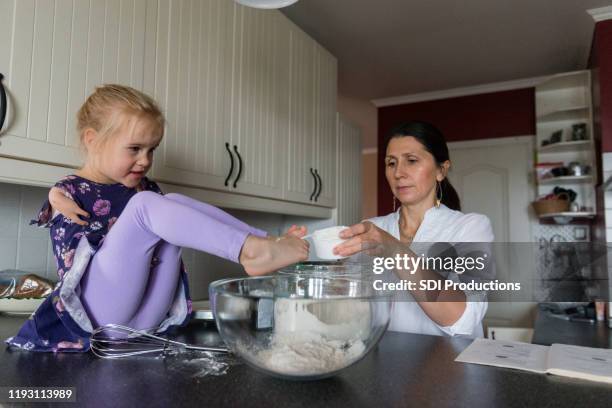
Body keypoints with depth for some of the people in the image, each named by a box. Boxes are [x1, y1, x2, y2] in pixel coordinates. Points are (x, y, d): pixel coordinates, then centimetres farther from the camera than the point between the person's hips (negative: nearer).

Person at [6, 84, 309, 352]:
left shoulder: (144, 189, 17)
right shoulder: (68, 194, 3)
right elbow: (74, 265, -2)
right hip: (99, 313, -5)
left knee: (177, 202, -8)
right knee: (147, 204, -23)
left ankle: (267, 243, -20)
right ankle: (252, 250, -34)